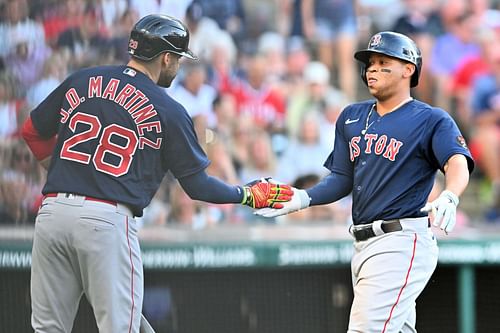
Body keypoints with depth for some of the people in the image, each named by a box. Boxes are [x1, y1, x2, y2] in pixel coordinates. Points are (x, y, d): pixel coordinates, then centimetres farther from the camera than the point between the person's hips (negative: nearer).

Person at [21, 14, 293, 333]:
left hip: (52, 211, 4)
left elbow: (33, 131, 20)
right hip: (108, 220, -4)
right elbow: (197, 185, 5)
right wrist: (248, 194, 20)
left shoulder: (81, 81, 12)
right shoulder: (168, 110, 2)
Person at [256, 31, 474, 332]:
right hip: (363, 244, 7)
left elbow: (458, 163, -19)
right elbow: (342, 180, 19)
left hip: (401, 241, -7)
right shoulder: (352, 117, 17)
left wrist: (449, 198, -41)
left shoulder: (433, 120, -3)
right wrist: (303, 198, 0)